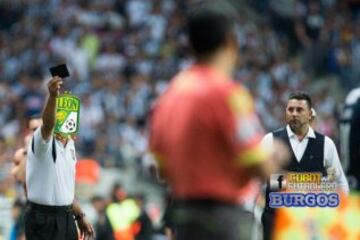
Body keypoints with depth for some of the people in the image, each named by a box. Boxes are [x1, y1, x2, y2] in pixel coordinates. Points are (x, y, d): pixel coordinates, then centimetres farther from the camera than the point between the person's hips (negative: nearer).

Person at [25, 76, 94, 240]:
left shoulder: (69, 145, 12)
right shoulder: (42, 140, -13)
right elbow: (47, 123, -38)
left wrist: (79, 216, 22)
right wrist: (52, 96, -56)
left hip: (66, 217, 8)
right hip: (43, 219, -8)